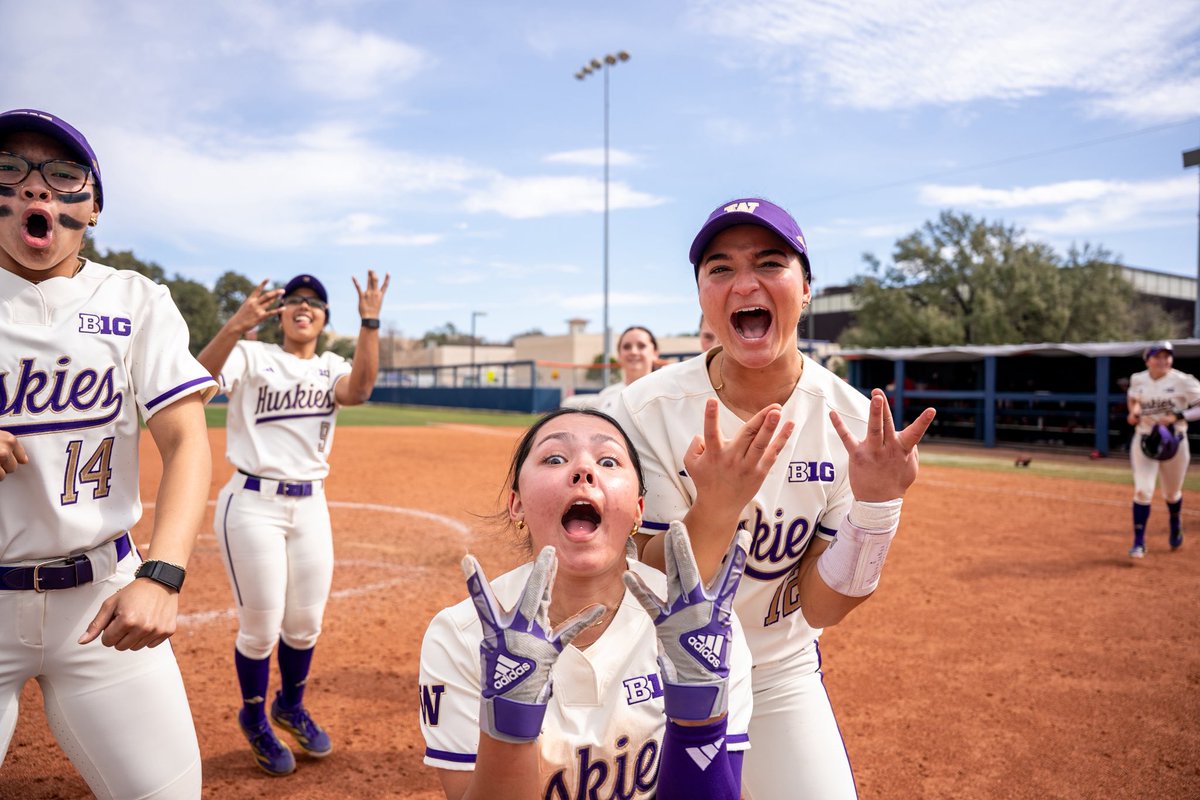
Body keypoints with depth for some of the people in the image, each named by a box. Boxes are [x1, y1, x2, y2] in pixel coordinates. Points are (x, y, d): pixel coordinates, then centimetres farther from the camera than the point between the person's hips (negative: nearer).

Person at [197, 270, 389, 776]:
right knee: (261, 626, 3)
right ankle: (254, 719, 31)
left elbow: (358, 391, -18)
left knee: (306, 622, 13)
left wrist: (370, 323, -26)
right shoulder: (251, 356, -3)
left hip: (311, 506, 4)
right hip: (253, 504, -4)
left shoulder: (332, 368, 7)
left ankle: (291, 707, 40)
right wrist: (235, 327, -39)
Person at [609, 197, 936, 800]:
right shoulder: (648, 410, -21)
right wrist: (717, 507, -38)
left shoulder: (853, 423, -16)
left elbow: (819, 609, -14)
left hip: (781, 676, 2)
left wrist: (875, 505, -30)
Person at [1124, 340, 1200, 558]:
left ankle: (1175, 524, 49)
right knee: (1142, 491, -11)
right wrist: (1134, 411, 1)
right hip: (1144, 441, 1)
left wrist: (1177, 416, -26)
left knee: (1172, 493, 15)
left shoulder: (1182, 381, -11)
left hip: (1173, 442, -1)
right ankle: (1139, 542, -2)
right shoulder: (1137, 379, 0)